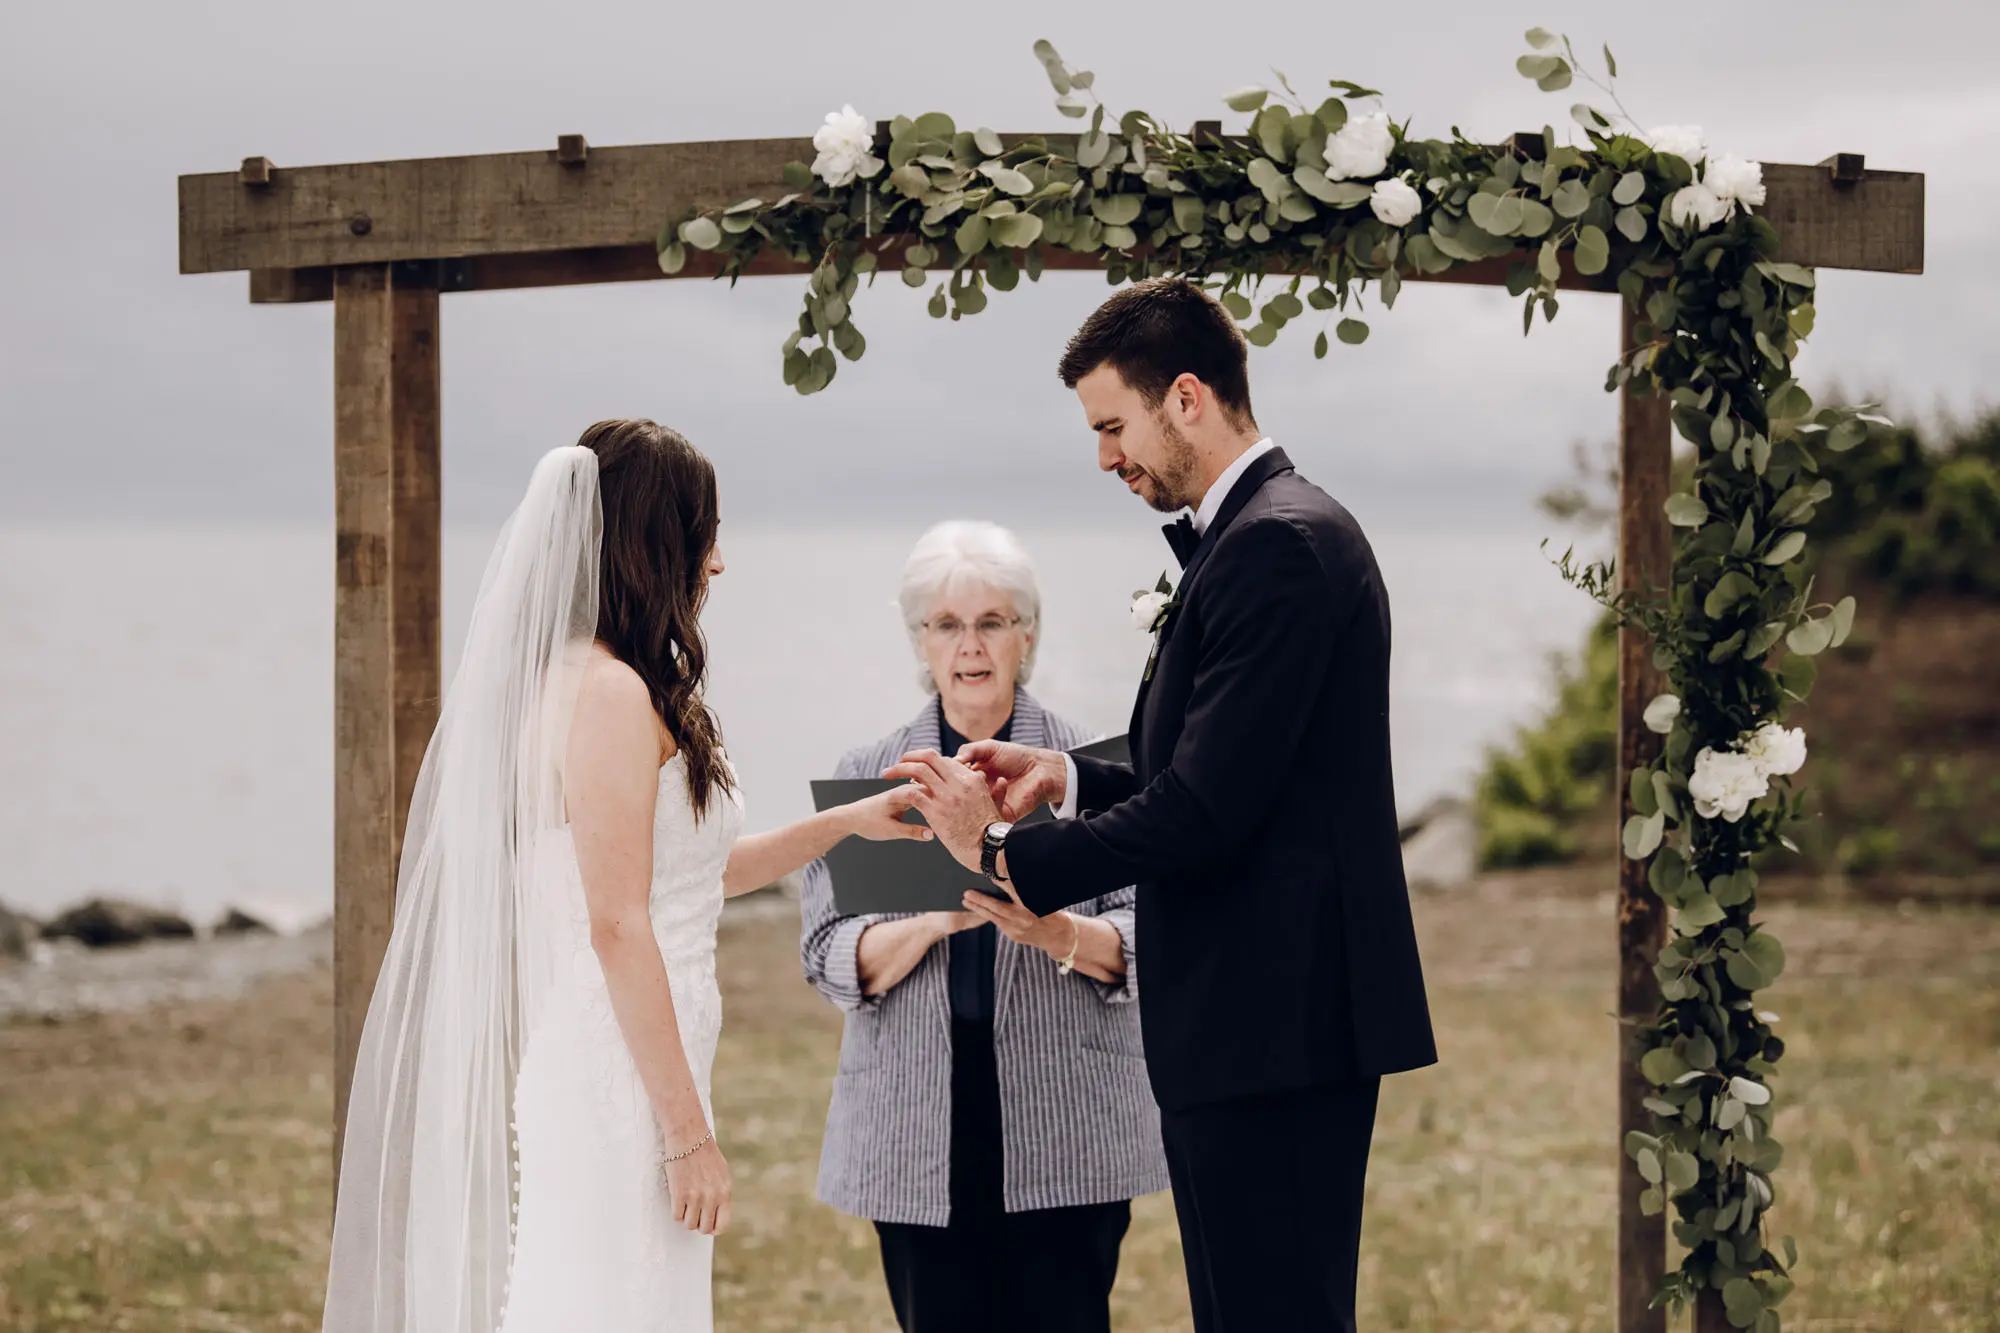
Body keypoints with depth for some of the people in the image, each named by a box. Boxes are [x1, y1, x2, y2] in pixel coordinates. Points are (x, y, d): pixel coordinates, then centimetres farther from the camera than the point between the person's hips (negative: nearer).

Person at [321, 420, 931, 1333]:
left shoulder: (572, 680, 15)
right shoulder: (611, 694, -14)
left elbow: (677, 875, 25)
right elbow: (617, 924, -19)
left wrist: (844, 823, 25)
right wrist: (688, 1130, -17)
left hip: (603, 1075, 10)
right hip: (617, 1085, -10)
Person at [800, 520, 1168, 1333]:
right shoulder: (867, 778, 9)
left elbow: (1143, 945, 0)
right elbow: (829, 960, 1)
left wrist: (1057, 933, -21)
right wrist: (934, 922, -17)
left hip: (1064, 1123, -1)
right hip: (919, 1134, 1)